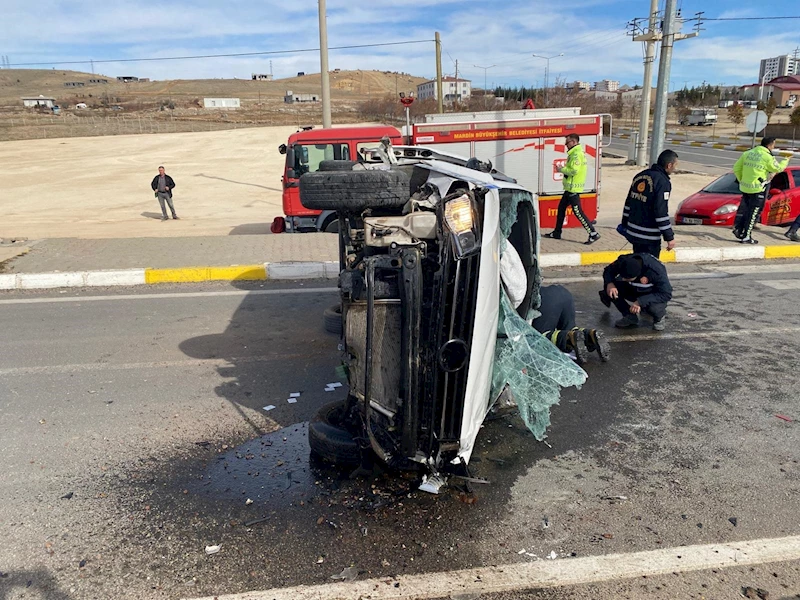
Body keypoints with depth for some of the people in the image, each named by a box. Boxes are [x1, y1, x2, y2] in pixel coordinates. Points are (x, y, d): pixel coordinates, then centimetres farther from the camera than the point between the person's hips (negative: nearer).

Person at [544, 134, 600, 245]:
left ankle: (593, 234, -7)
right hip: (570, 187, 11)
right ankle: (557, 233, 25)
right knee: (561, 207, 17)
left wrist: (561, 170, -13)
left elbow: (574, 170, -26)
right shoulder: (576, 152, 15)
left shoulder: (576, 154, -17)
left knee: (577, 211, -9)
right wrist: (564, 168, 3)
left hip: (573, 188, -11)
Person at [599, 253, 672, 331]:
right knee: (609, 290, -22)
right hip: (633, 289, 4)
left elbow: (666, 294, -33)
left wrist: (640, 302, -41)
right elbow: (608, 270, -8)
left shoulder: (656, 270, -36)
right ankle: (630, 316, 0)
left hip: (653, 294, -4)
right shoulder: (623, 262, -25)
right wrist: (609, 283, -31)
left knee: (653, 307, -38)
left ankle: (659, 317, 2)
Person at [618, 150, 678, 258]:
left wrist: (625, 224, 25)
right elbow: (661, 212, -19)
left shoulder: (640, 176, 9)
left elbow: (628, 203, 16)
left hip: (633, 232, 8)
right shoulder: (662, 182, -15)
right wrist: (669, 237, -14)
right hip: (649, 237, -8)